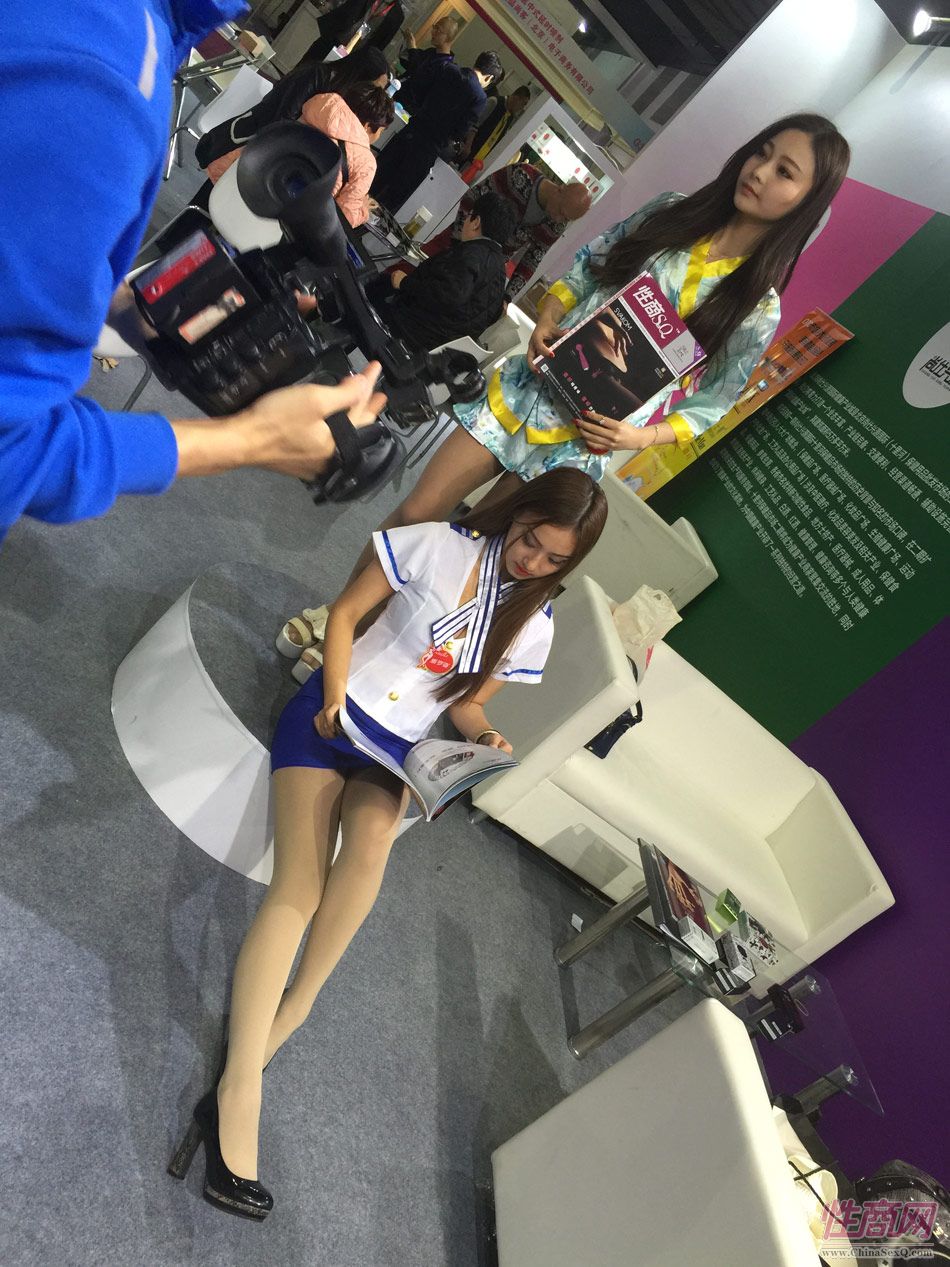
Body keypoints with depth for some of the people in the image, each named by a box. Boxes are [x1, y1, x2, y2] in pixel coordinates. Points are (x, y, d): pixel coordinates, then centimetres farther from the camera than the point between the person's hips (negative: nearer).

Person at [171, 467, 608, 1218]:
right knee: (300, 885, -20)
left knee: (373, 840, -31)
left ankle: (294, 1008, -12)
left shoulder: (533, 624, 5)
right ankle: (239, 1092, -20)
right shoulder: (439, 545, -7)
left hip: (399, 749, 3)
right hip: (332, 714, -2)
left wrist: (485, 737, -8)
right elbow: (347, 612, -2)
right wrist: (334, 697, -14)